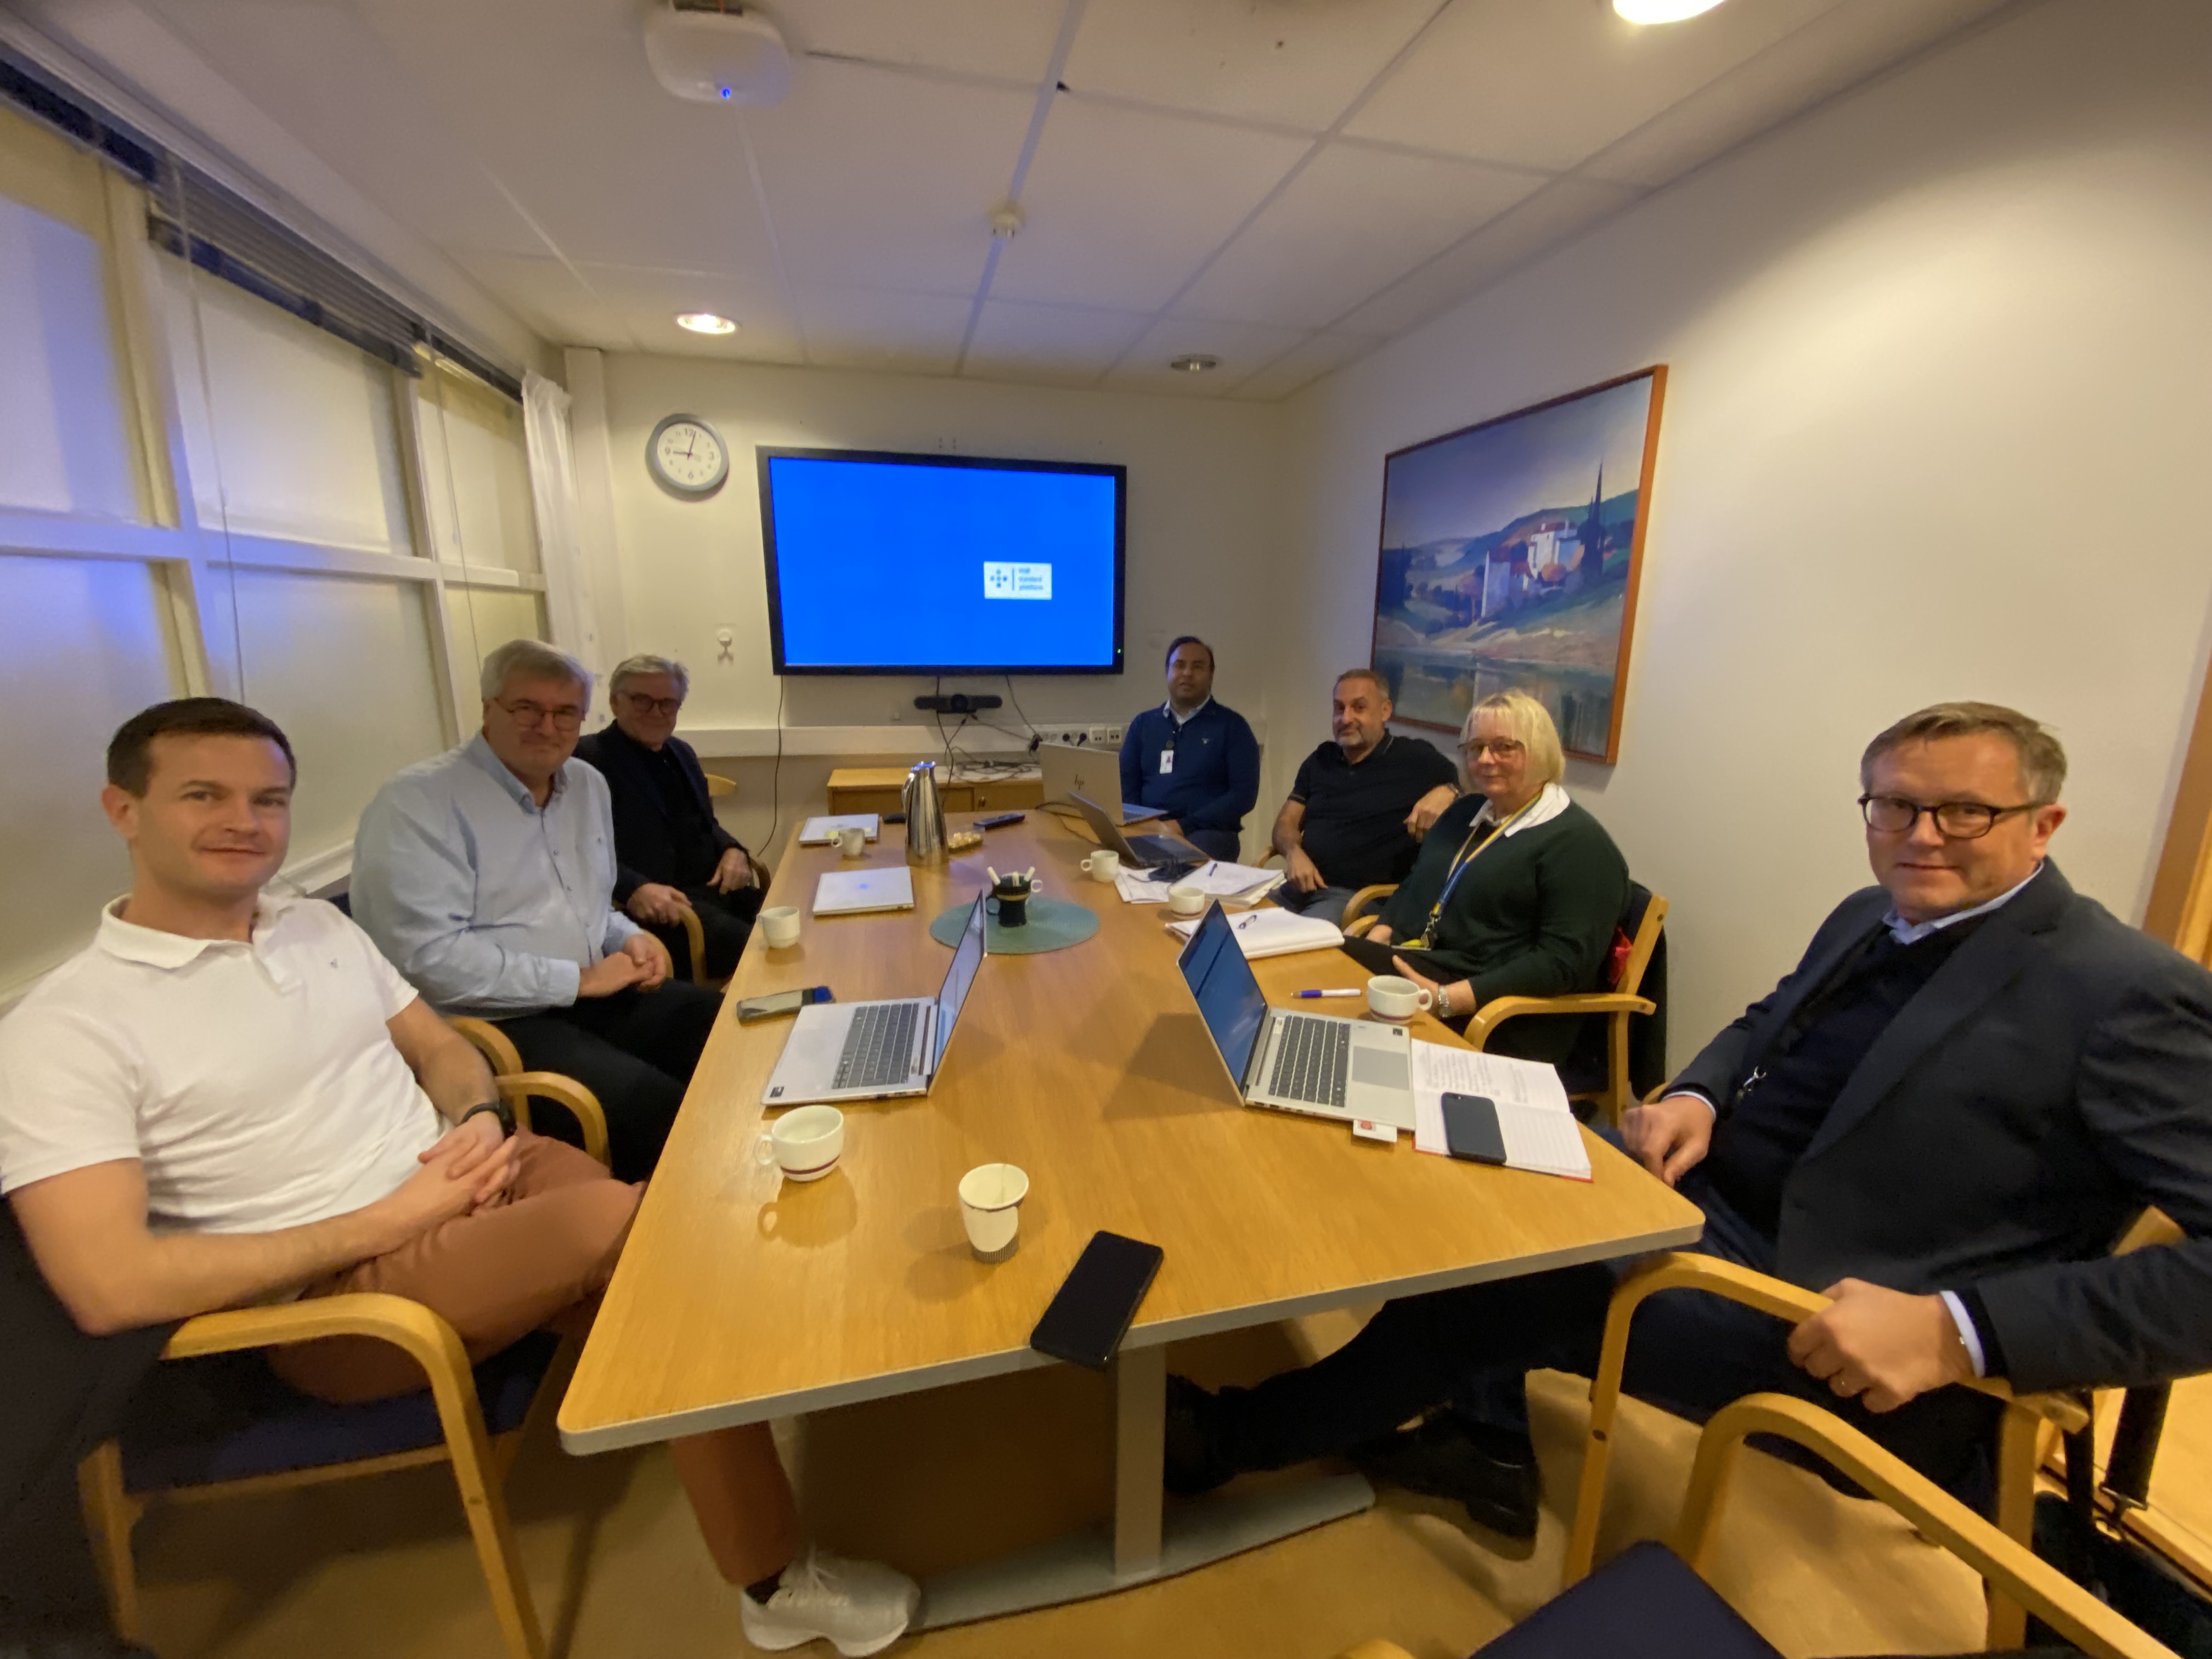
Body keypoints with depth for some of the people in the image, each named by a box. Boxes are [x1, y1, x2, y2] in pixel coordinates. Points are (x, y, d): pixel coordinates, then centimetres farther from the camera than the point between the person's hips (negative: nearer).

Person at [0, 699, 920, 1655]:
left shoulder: (321, 927, 10)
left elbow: (442, 1049, 15)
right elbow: (110, 1288, -15)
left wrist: (482, 1122, -7)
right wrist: (387, 1220, -19)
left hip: (473, 1183, 6)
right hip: (335, 1291, -5)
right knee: (627, 1221, -28)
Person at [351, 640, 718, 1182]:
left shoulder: (588, 784, 12)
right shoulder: (418, 803, -12)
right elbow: (430, 954, -21)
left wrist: (629, 937, 0)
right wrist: (577, 979, -18)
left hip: (595, 994, 8)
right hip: (492, 1024, -7)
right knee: (656, 1105, -27)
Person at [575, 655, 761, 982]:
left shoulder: (682, 752, 18)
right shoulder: (588, 759, -6)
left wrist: (732, 850, 3)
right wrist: (634, 889, -30)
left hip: (715, 888, 8)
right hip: (658, 904, -7)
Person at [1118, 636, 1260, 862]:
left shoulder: (1232, 726, 5)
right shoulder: (1143, 724, 16)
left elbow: (1244, 794, -4)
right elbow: (1126, 786, 12)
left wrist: (1185, 826, -14)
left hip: (1207, 832, -3)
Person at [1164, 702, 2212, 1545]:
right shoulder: (1871, 917, 8)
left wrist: (1956, 1330, -30)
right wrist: (1696, 1096, -2)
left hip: (1832, 1324, -8)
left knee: (1515, 1287, -13)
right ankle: (1488, 1439, 14)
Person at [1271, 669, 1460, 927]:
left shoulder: (1414, 759, -2)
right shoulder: (1321, 759, 14)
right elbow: (1286, 822, 14)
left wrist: (1447, 791, -25)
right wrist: (1294, 853, -8)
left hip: (1360, 896, -5)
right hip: (1300, 887, 6)